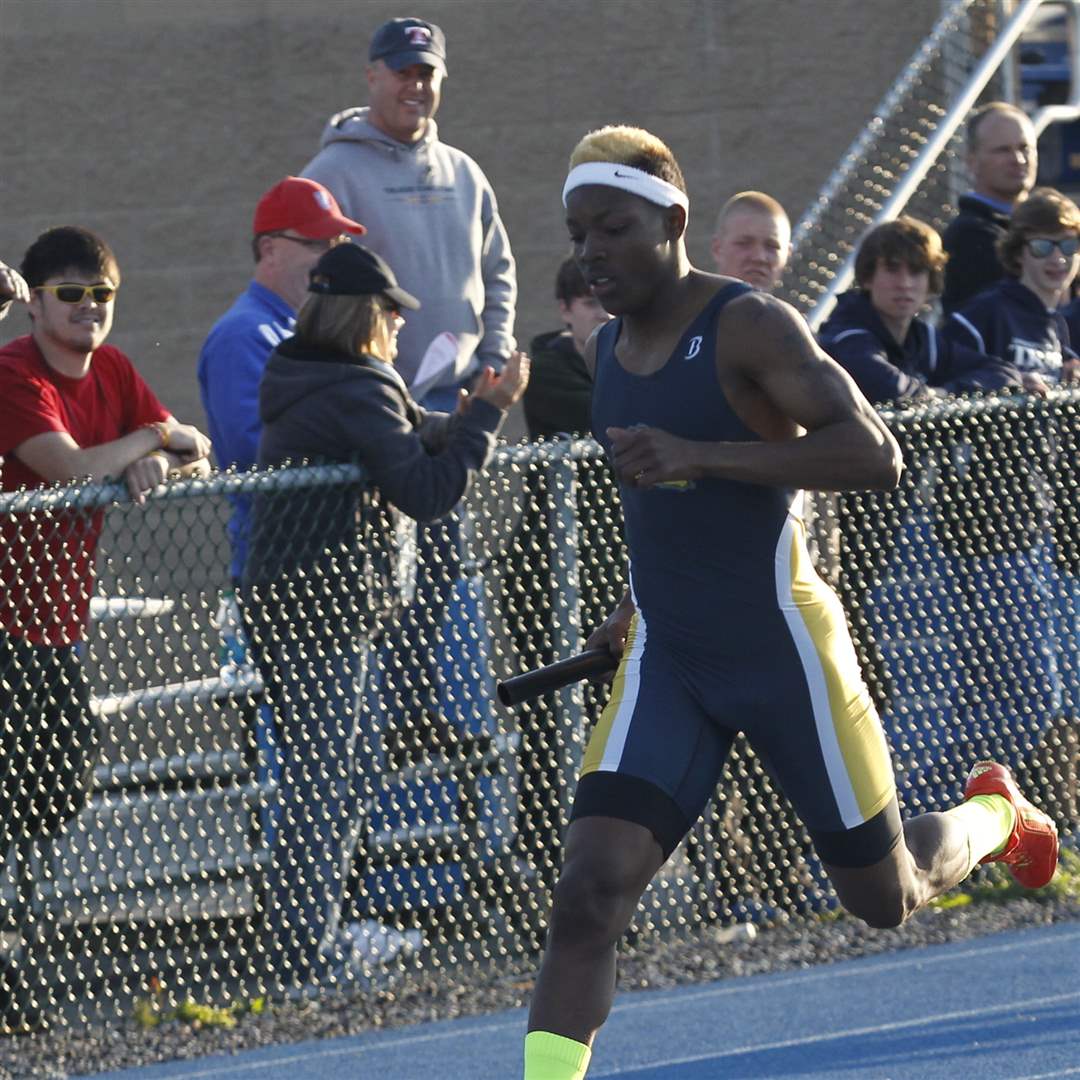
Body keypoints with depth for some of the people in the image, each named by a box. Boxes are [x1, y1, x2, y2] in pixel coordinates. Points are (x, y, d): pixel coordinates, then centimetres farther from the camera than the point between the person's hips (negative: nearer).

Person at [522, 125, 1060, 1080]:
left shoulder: (750, 327, -15)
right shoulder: (608, 351, 7)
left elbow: (875, 457, -28)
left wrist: (700, 456, -35)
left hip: (784, 651, -5)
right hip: (666, 662, 5)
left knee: (885, 898, 13)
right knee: (590, 890, -16)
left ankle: (995, 815, 45)